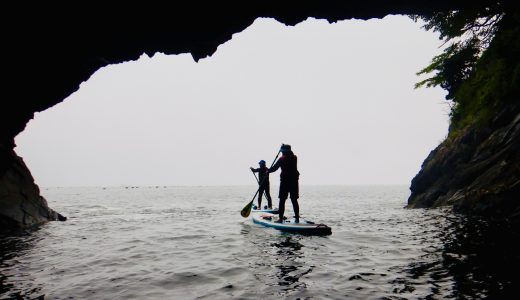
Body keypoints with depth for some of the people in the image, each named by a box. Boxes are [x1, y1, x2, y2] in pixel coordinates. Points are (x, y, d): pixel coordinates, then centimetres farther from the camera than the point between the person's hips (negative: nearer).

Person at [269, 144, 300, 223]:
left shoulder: (282, 159, -8)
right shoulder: (294, 158, 6)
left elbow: (274, 168, -4)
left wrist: (268, 171, 15)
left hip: (285, 181, -4)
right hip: (294, 181, 4)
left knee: (282, 200, 1)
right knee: (294, 200, 9)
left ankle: (281, 218, -1)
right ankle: (297, 218, 9)